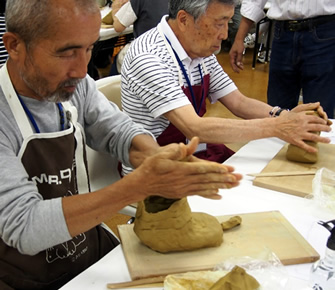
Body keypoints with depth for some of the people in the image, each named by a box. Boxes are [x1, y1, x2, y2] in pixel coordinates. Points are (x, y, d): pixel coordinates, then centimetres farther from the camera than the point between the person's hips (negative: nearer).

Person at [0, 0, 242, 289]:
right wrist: (141, 184, -35)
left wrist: (155, 156, -23)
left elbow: (120, 131, 1)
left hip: (94, 250, 5)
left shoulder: (75, 83, -5)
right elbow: (24, 228, -29)